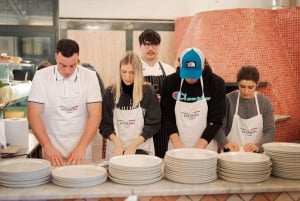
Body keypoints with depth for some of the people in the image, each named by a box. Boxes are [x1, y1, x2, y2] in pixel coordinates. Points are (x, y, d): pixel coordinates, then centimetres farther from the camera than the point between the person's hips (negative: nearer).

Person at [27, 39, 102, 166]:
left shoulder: (90, 77, -7)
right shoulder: (41, 76, -7)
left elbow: (95, 115, -9)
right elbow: (34, 114, -8)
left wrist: (81, 147, -19)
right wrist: (48, 147, -18)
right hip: (52, 151, 0)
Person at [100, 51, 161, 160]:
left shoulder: (148, 91, -4)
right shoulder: (110, 92, -1)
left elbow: (154, 123, -4)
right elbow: (104, 123, 1)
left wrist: (134, 144, -13)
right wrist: (117, 142, -15)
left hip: (142, 149, -1)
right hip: (116, 149, 1)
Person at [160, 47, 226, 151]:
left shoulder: (216, 83, -9)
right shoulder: (170, 82, -5)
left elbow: (216, 120, -10)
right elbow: (167, 118, -4)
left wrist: (199, 148, -16)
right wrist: (178, 147, -14)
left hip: (206, 148, -1)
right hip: (177, 146, 1)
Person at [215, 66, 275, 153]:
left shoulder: (265, 102, 3)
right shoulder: (229, 100, -2)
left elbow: (270, 131, 1)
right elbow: (219, 127, -2)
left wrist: (258, 146, -15)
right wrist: (225, 143, -20)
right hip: (231, 154, -1)